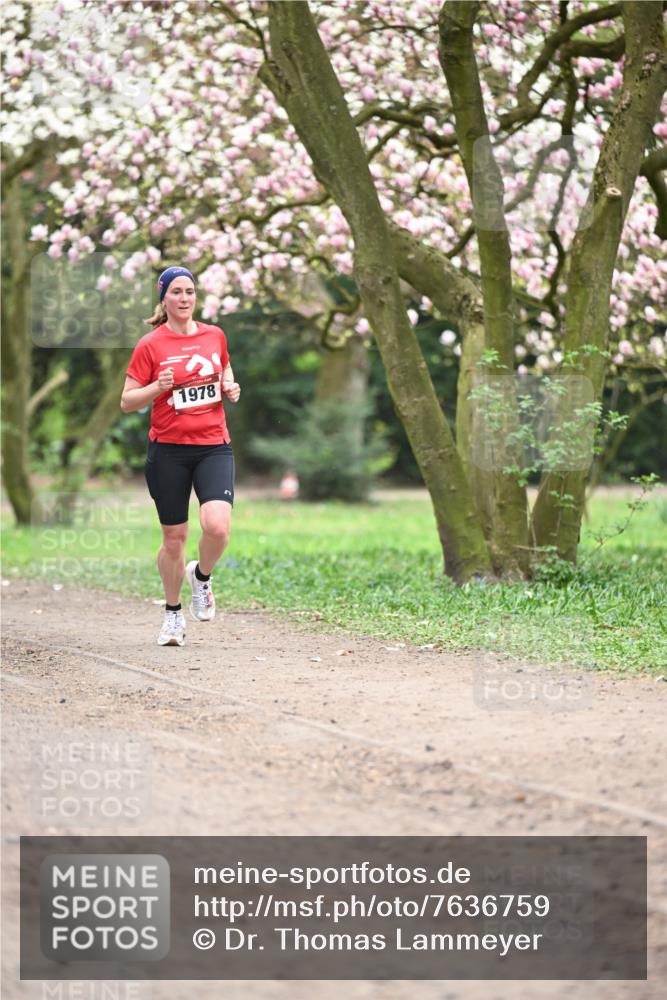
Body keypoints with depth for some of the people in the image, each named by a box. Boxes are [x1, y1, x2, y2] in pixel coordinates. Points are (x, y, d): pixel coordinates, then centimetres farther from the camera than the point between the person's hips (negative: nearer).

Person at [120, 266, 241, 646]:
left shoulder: (215, 336, 7)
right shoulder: (150, 345, -2)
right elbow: (127, 402, 0)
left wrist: (231, 387, 4)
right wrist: (158, 387, -17)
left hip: (214, 446, 1)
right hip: (168, 450, -1)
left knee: (218, 526, -20)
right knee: (174, 537, 5)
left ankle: (201, 576, 13)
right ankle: (173, 613, 28)